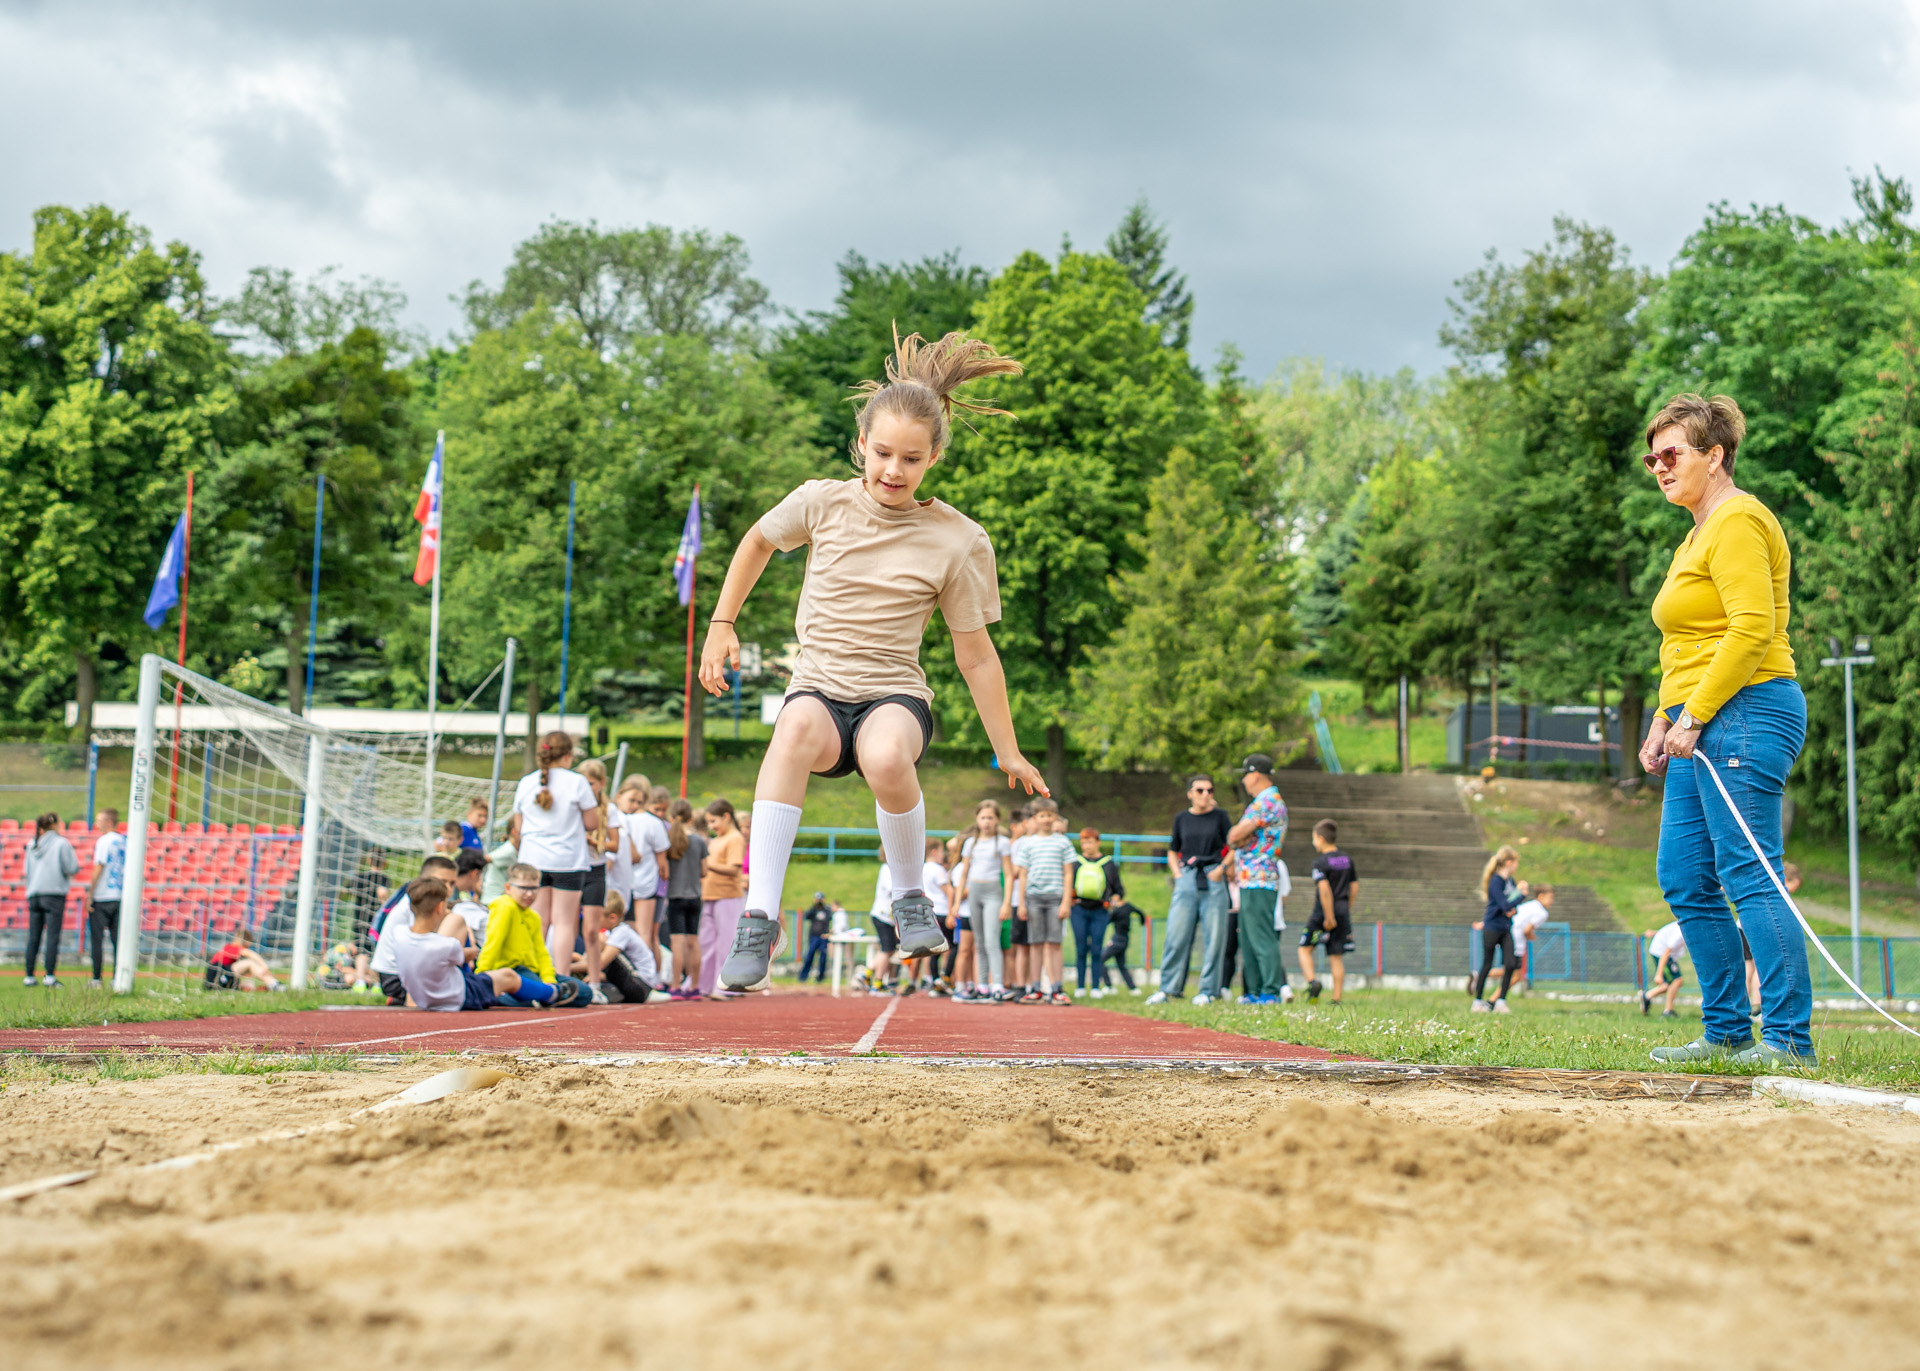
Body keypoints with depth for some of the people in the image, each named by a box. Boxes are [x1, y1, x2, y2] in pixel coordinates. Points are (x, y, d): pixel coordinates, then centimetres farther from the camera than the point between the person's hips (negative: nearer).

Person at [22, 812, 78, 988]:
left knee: (33, 937, 6)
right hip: (54, 894, -5)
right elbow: (72, 868, -8)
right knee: (53, 936, -4)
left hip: (34, 894, 5)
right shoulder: (61, 843, -4)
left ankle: (29, 976, 5)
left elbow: (27, 871, 18)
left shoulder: (32, 845, 13)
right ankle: (49, 976, -9)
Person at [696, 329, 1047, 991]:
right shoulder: (821, 502, -1)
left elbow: (976, 656, 3)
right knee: (798, 726, -38)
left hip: (895, 694, -1)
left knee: (886, 756, -39)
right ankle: (760, 917, -40)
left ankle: (910, 898, -10)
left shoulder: (958, 541, -5)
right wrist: (722, 624, 17)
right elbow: (758, 541, 21)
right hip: (820, 688, 1)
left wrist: (1008, 754, 7)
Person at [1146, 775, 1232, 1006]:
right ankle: (1168, 989, 2)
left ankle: (1209, 990, 4)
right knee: (1176, 935, -3)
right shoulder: (1181, 818, 13)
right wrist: (1177, 873, 6)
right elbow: (1172, 851, 21)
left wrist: (1221, 869, -7)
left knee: (1213, 937, -2)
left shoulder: (1219, 817, 7)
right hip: (1187, 879, 2)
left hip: (1213, 879, -2)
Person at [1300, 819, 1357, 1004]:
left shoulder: (1321, 862, -11)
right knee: (1336, 957, 6)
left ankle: (1312, 980, -13)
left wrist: (1329, 917, -19)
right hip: (1343, 911, 5)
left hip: (1323, 912, -5)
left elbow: (1324, 889, -21)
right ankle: (1337, 998, 2)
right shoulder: (1347, 860, 9)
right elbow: (1354, 887, 12)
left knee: (1305, 949, 9)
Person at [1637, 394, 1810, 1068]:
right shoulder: (1698, 534, 23)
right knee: (1684, 880, 9)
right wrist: (1664, 720, 19)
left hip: (1744, 712, -11)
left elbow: (1752, 630, -19)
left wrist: (1693, 716, -19)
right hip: (1699, 726, 11)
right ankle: (1726, 1030, 15)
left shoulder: (1736, 521, -9)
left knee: (1749, 875, -12)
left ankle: (1790, 1040, -10)